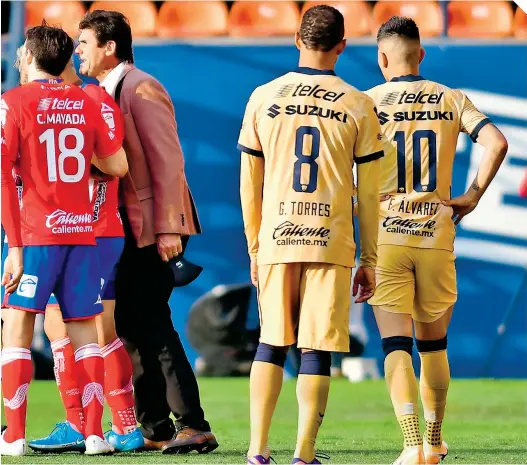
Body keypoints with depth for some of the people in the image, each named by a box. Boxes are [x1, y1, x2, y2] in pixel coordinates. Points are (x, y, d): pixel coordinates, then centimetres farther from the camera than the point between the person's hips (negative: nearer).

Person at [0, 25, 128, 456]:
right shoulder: (85, 103, 8)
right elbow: (118, 166, 12)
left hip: (35, 233, -3)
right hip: (82, 231, 3)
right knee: (85, 332, 8)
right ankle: (94, 433, 3)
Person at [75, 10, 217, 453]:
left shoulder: (141, 88, -12)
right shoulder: (107, 93, 16)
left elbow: (168, 160, -18)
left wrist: (168, 229, -22)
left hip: (153, 227, -10)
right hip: (128, 229, 10)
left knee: (151, 326, -12)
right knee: (132, 325, 10)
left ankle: (194, 426, -12)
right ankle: (156, 429, 14)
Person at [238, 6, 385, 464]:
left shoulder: (263, 97, 4)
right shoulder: (358, 105, 0)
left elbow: (249, 184, 8)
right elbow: (369, 193, 2)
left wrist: (254, 249, 17)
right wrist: (369, 261, 8)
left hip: (276, 241, 2)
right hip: (331, 244, -2)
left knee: (271, 343, 11)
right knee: (318, 349, 1)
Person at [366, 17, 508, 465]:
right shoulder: (451, 99, 6)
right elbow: (496, 143, -7)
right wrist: (472, 197, 2)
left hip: (384, 235, -2)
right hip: (436, 235, 2)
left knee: (396, 345, -5)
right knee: (433, 344, 18)